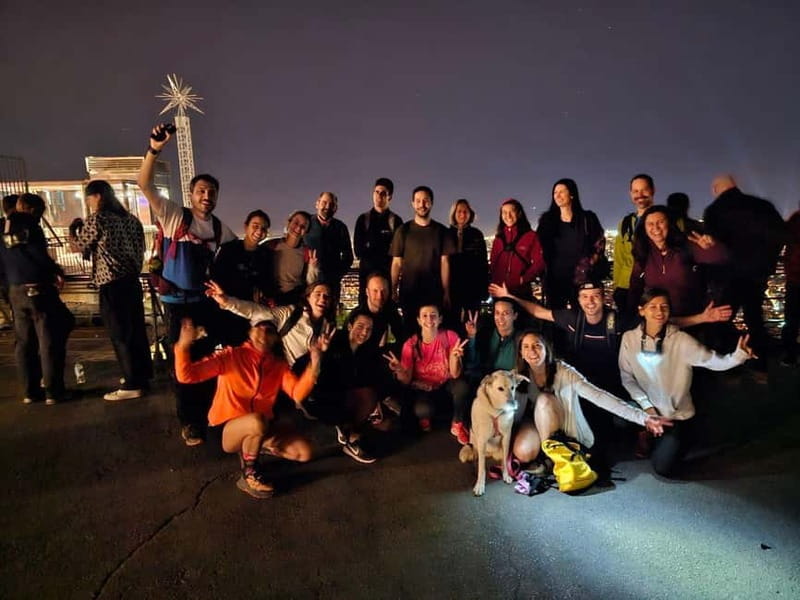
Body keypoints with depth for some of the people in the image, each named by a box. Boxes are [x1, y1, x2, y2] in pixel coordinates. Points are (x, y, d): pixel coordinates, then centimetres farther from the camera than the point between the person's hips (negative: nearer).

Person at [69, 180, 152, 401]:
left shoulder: (97, 219, -9)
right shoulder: (129, 218, 12)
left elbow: (78, 248, 1)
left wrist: (72, 232, 20)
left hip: (111, 284, -7)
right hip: (132, 280, 8)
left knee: (120, 335, -2)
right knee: (136, 329, 14)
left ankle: (132, 385, 2)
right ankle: (143, 374, 23)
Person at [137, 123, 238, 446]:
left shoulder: (220, 228, 6)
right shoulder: (174, 215, -6)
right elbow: (144, 184, -18)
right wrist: (153, 150, -31)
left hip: (207, 301, 4)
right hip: (178, 302, -4)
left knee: (208, 358, 12)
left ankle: (207, 414, 29)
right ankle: (189, 422, 17)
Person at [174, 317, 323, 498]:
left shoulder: (279, 365, 0)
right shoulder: (231, 355, -11)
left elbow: (298, 393, -15)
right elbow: (186, 375, -17)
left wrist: (314, 361, -27)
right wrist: (184, 345, -34)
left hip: (260, 429, 5)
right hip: (226, 430, -4)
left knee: (304, 452, -11)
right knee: (257, 420, -38)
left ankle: (255, 447, 12)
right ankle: (249, 475, -10)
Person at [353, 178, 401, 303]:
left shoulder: (396, 221, 7)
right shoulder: (363, 219, 12)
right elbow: (358, 249, 5)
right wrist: (385, 249, -5)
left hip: (388, 271, -1)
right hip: (367, 270, 1)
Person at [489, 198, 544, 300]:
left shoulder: (531, 236, 3)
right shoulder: (498, 239, 15)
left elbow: (539, 262, -3)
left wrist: (524, 279, -12)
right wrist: (491, 282, 2)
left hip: (521, 292, -3)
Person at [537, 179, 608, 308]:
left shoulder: (587, 218, 5)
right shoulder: (547, 220, 12)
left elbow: (599, 245, 5)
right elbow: (540, 248, 14)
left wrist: (589, 266, -5)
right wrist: (546, 271, 5)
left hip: (581, 279, -2)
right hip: (555, 279, 2)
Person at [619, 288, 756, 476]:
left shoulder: (681, 340, -17)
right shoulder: (629, 338, -11)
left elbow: (714, 361, -22)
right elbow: (627, 377, -6)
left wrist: (739, 355, -42)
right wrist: (646, 406, -12)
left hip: (677, 414, -3)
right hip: (647, 407, 3)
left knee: (662, 468, -6)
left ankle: (680, 437, 26)